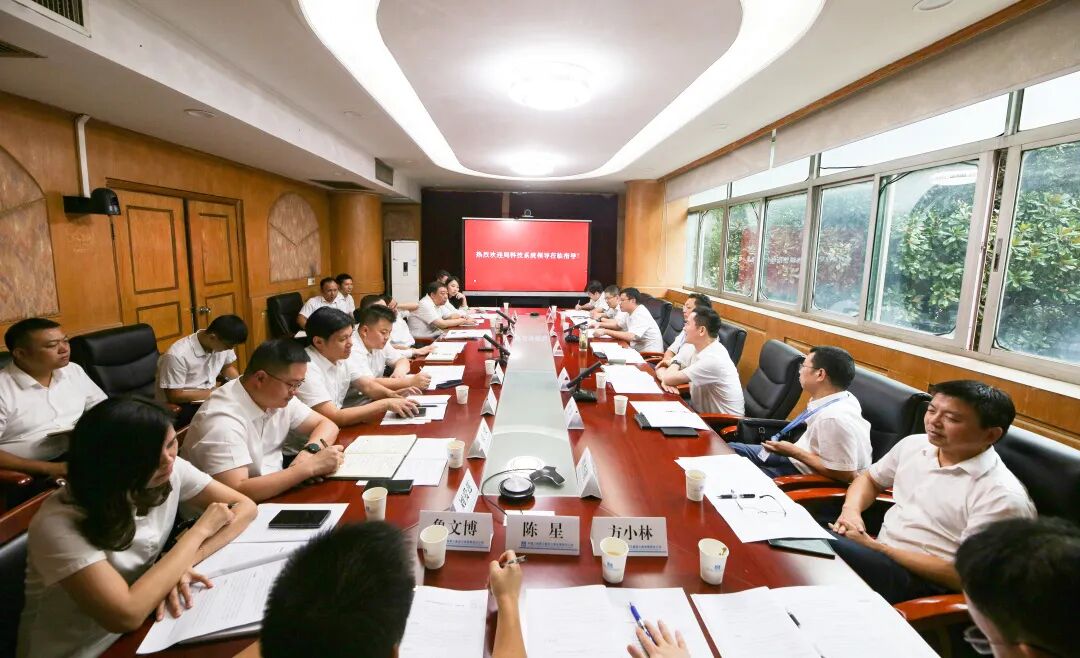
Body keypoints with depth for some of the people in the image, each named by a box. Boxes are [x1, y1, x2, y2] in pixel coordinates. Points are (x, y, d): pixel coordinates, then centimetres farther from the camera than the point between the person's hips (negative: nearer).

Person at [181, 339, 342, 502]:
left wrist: (311, 451, -18)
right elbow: (235, 492, -34)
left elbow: (327, 424, 3)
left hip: (273, 493, 7)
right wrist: (309, 467, -31)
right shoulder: (222, 420, -26)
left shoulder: (279, 396, -4)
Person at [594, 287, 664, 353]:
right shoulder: (630, 312, 6)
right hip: (638, 350, 8)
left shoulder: (641, 315, -23)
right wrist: (600, 324, 5)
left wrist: (606, 332, -31)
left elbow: (630, 336, -34)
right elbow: (617, 324, 21)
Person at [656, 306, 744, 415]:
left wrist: (661, 372, -2)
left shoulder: (713, 359, -26)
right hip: (704, 413, 7)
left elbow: (669, 379, -24)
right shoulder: (701, 348, 0)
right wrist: (667, 378, -15)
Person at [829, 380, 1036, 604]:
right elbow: (870, 479, 22)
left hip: (922, 583, -7)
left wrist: (877, 548, -17)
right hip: (874, 553, 7)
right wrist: (851, 510, 0)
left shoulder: (1003, 497, -13)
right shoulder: (914, 444, 7)